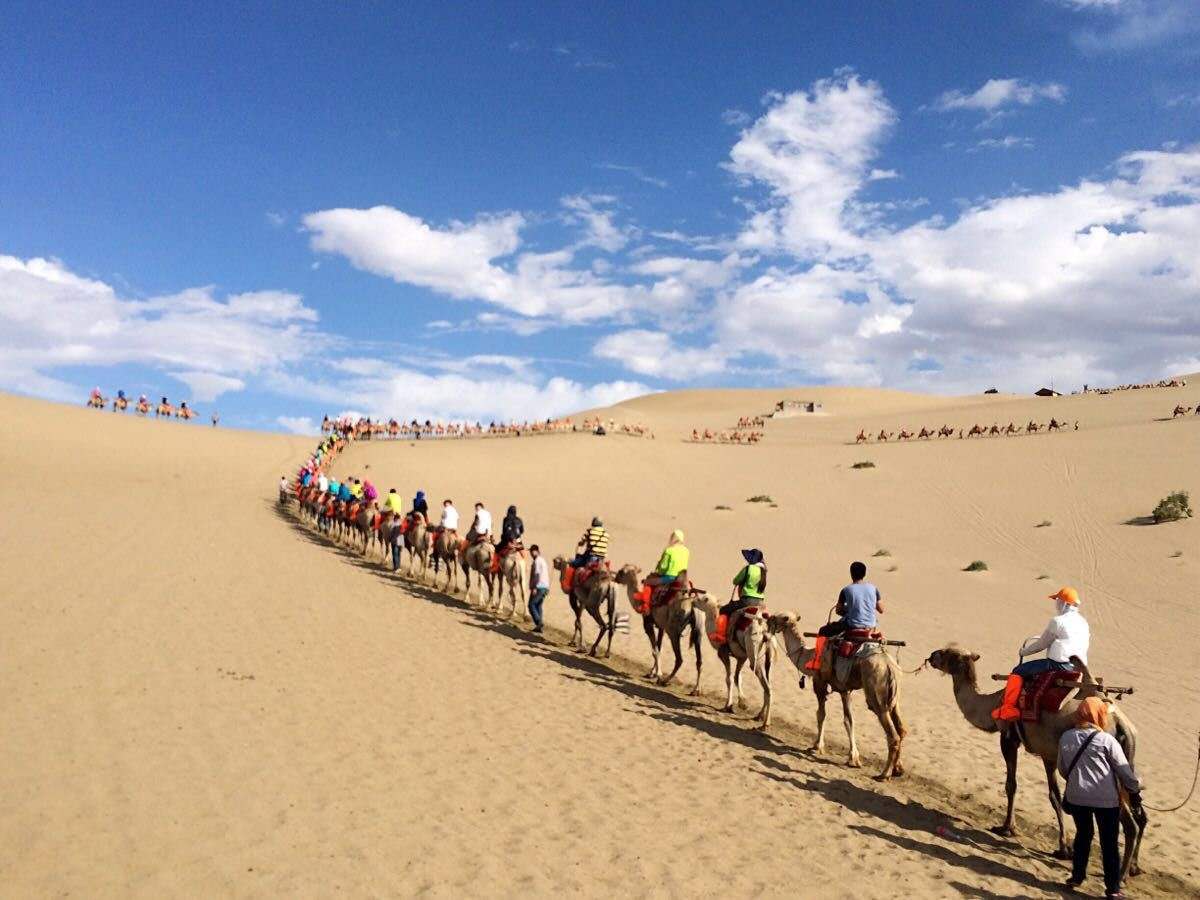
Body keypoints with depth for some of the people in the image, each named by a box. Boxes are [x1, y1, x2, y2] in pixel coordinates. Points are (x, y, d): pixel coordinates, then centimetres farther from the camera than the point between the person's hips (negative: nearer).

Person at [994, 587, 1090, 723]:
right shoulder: (1083, 622, 13)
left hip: (1059, 664, -8)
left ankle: (1008, 709, -12)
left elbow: (1041, 644, -5)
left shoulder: (1058, 621, -11)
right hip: (1079, 666, 8)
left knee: (1018, 671, -3)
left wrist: (1024, 651, 13)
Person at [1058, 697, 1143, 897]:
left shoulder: (1065, 738, 0)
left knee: (1083, 835, 21)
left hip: (1076, 796, 3)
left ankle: (1077, 876, 28)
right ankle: (1113, 888, 15)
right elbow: (1124, 770, -6)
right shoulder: (1107, 740, -12)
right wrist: (1135, 789, 11)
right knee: (1109, 843, 8)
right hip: (1106, 799, -3)